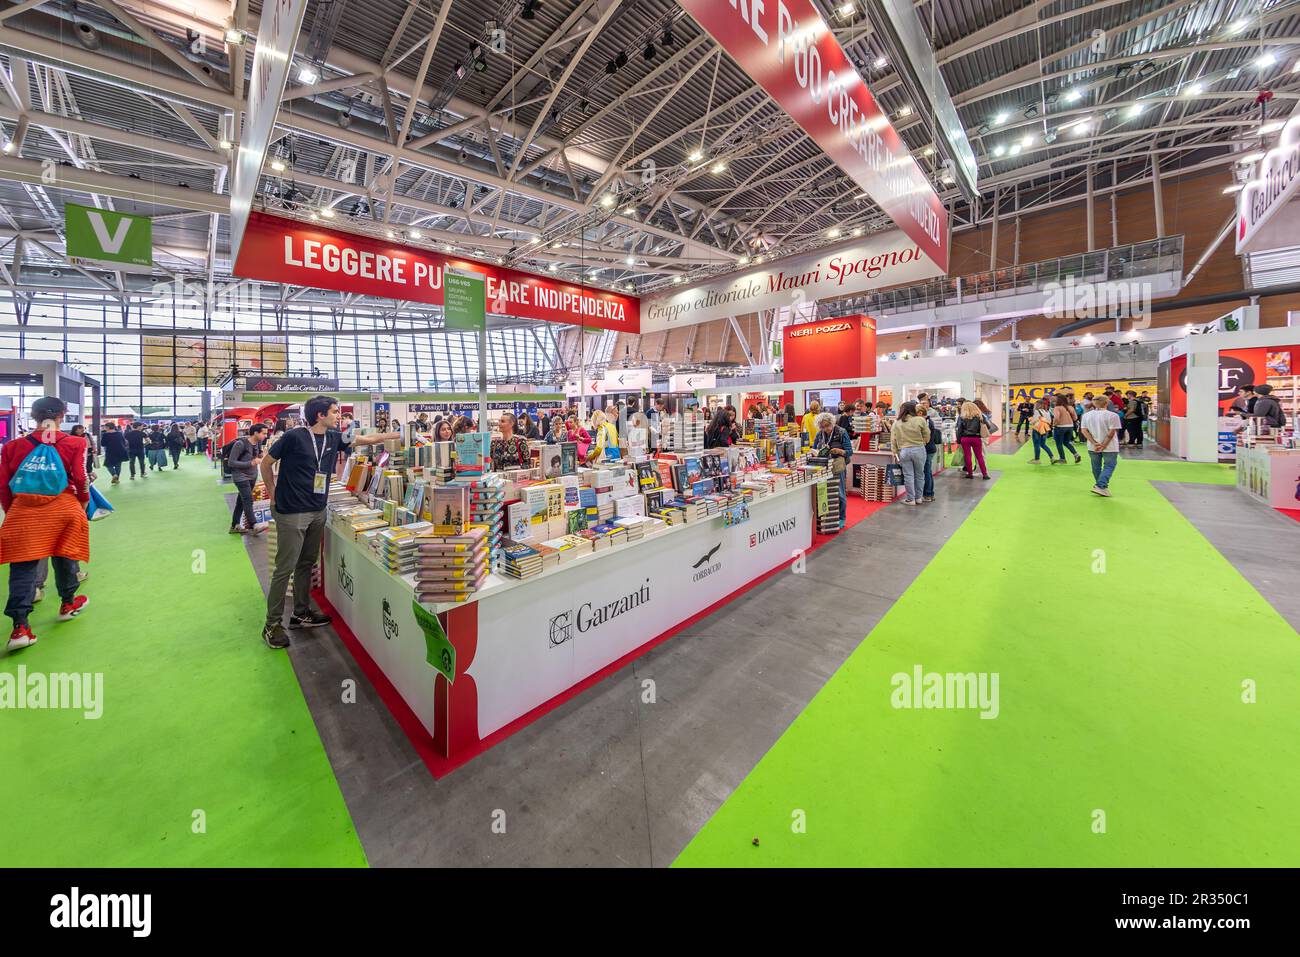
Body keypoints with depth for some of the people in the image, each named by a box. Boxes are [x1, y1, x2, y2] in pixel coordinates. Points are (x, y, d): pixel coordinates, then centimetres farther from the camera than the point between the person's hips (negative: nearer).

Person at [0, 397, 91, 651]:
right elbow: (81, 479, -6)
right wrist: (83, 501, 12)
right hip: (64, 509, -1)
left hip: (23, 512, 1)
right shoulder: (74, 444, -5)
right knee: (64, 555, 17)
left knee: (23, 565, 4)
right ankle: (68, 604, 34)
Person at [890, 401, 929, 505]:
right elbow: (927, 437, -1)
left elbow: (893, 441, 4)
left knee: (908, 476, 6)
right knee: (919, 474, 12)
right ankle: (918, 497, 22)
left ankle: (910, 499, 12)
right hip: (919, 450, -1)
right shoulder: (920, 420, -4)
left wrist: (895, 453, 10)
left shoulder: (896, 424, 4)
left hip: (903, 451, 2)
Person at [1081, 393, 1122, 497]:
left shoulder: (1086, 415, -1)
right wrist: (1103, 445, -12)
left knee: (1096, 467, 16)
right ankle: (1100, 486, -10)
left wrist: (1094, 443, -9)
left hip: (1092, 447, 4)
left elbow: (1084, 431, -5)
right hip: (1110, 447, -4)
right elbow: (1111, 433, -16)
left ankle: (1102, 485, 29)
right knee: (1109, 466, 4)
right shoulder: (1112, 415, -12)